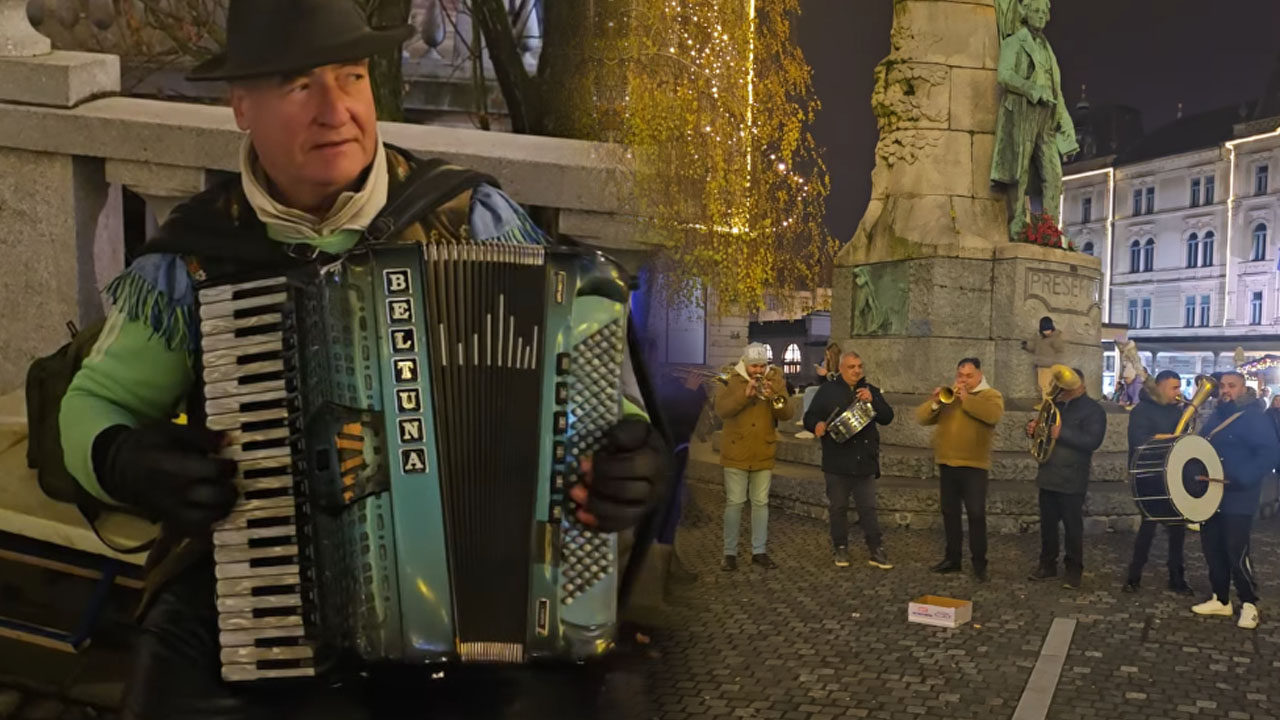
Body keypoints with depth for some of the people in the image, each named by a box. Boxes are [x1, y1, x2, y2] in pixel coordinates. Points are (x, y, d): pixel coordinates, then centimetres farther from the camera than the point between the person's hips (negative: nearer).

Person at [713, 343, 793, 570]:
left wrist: (773, 396, -22)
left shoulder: (774, 381, 4)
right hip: (736, 453, -2)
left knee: (761, 503, 9)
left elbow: (787, 414, -5)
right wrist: (745, 393, -25)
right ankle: (730, 552, 10)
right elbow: (721, 410, -16)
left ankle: (759, 551, 19)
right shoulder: (732, 380, -2)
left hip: (763, 455, 2)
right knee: (734, 503, 2)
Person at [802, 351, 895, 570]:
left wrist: (872, 401, -17)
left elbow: (887, 418, -1)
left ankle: (876, 551, 11)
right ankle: (840, 549, 21)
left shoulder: (870, 390, 8)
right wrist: (817, 425, -25)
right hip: (837, 462, -1)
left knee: (868, 507, 5)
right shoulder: (827, 390, 1)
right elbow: (809, 417, -2)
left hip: (865, 461, 2)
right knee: (838, 507, 8)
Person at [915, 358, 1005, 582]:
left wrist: (966, 399, -22)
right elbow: (921, 417, 4)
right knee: (949, 512, 10)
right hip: (947, 463, 5)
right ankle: (952, 558, 20)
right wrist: (935, 402, -14)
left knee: (976, 514, -5)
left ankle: (979, 563, 3)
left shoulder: (991, 395, 1)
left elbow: (994, 414, -22)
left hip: (974, 465, -5)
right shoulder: (946, 394, 14)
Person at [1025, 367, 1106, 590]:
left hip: (1072, 479, -6)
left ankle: (1074, 569, 11)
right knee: (1047, 523, 11)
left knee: (1073, 526, 2)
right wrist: (1033, 428, -2)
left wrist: (1062, 433, -28)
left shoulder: (1093, 409, -7)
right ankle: (1048, 564, 22)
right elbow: (1041, 426, 22)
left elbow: (1093, 441, -20)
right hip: (1048, 475, 6)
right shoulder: (1055, 403, 12)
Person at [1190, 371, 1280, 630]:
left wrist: (1240, 480, -29)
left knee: (1236, 553, -4)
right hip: (1211, 496, 8)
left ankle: (1249, 604, 12)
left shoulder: (1255, 417, -11)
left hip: (1237, 499, -8)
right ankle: (1221, 600, 23)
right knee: (1212, 548, 11)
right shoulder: (1216, 416, 14)